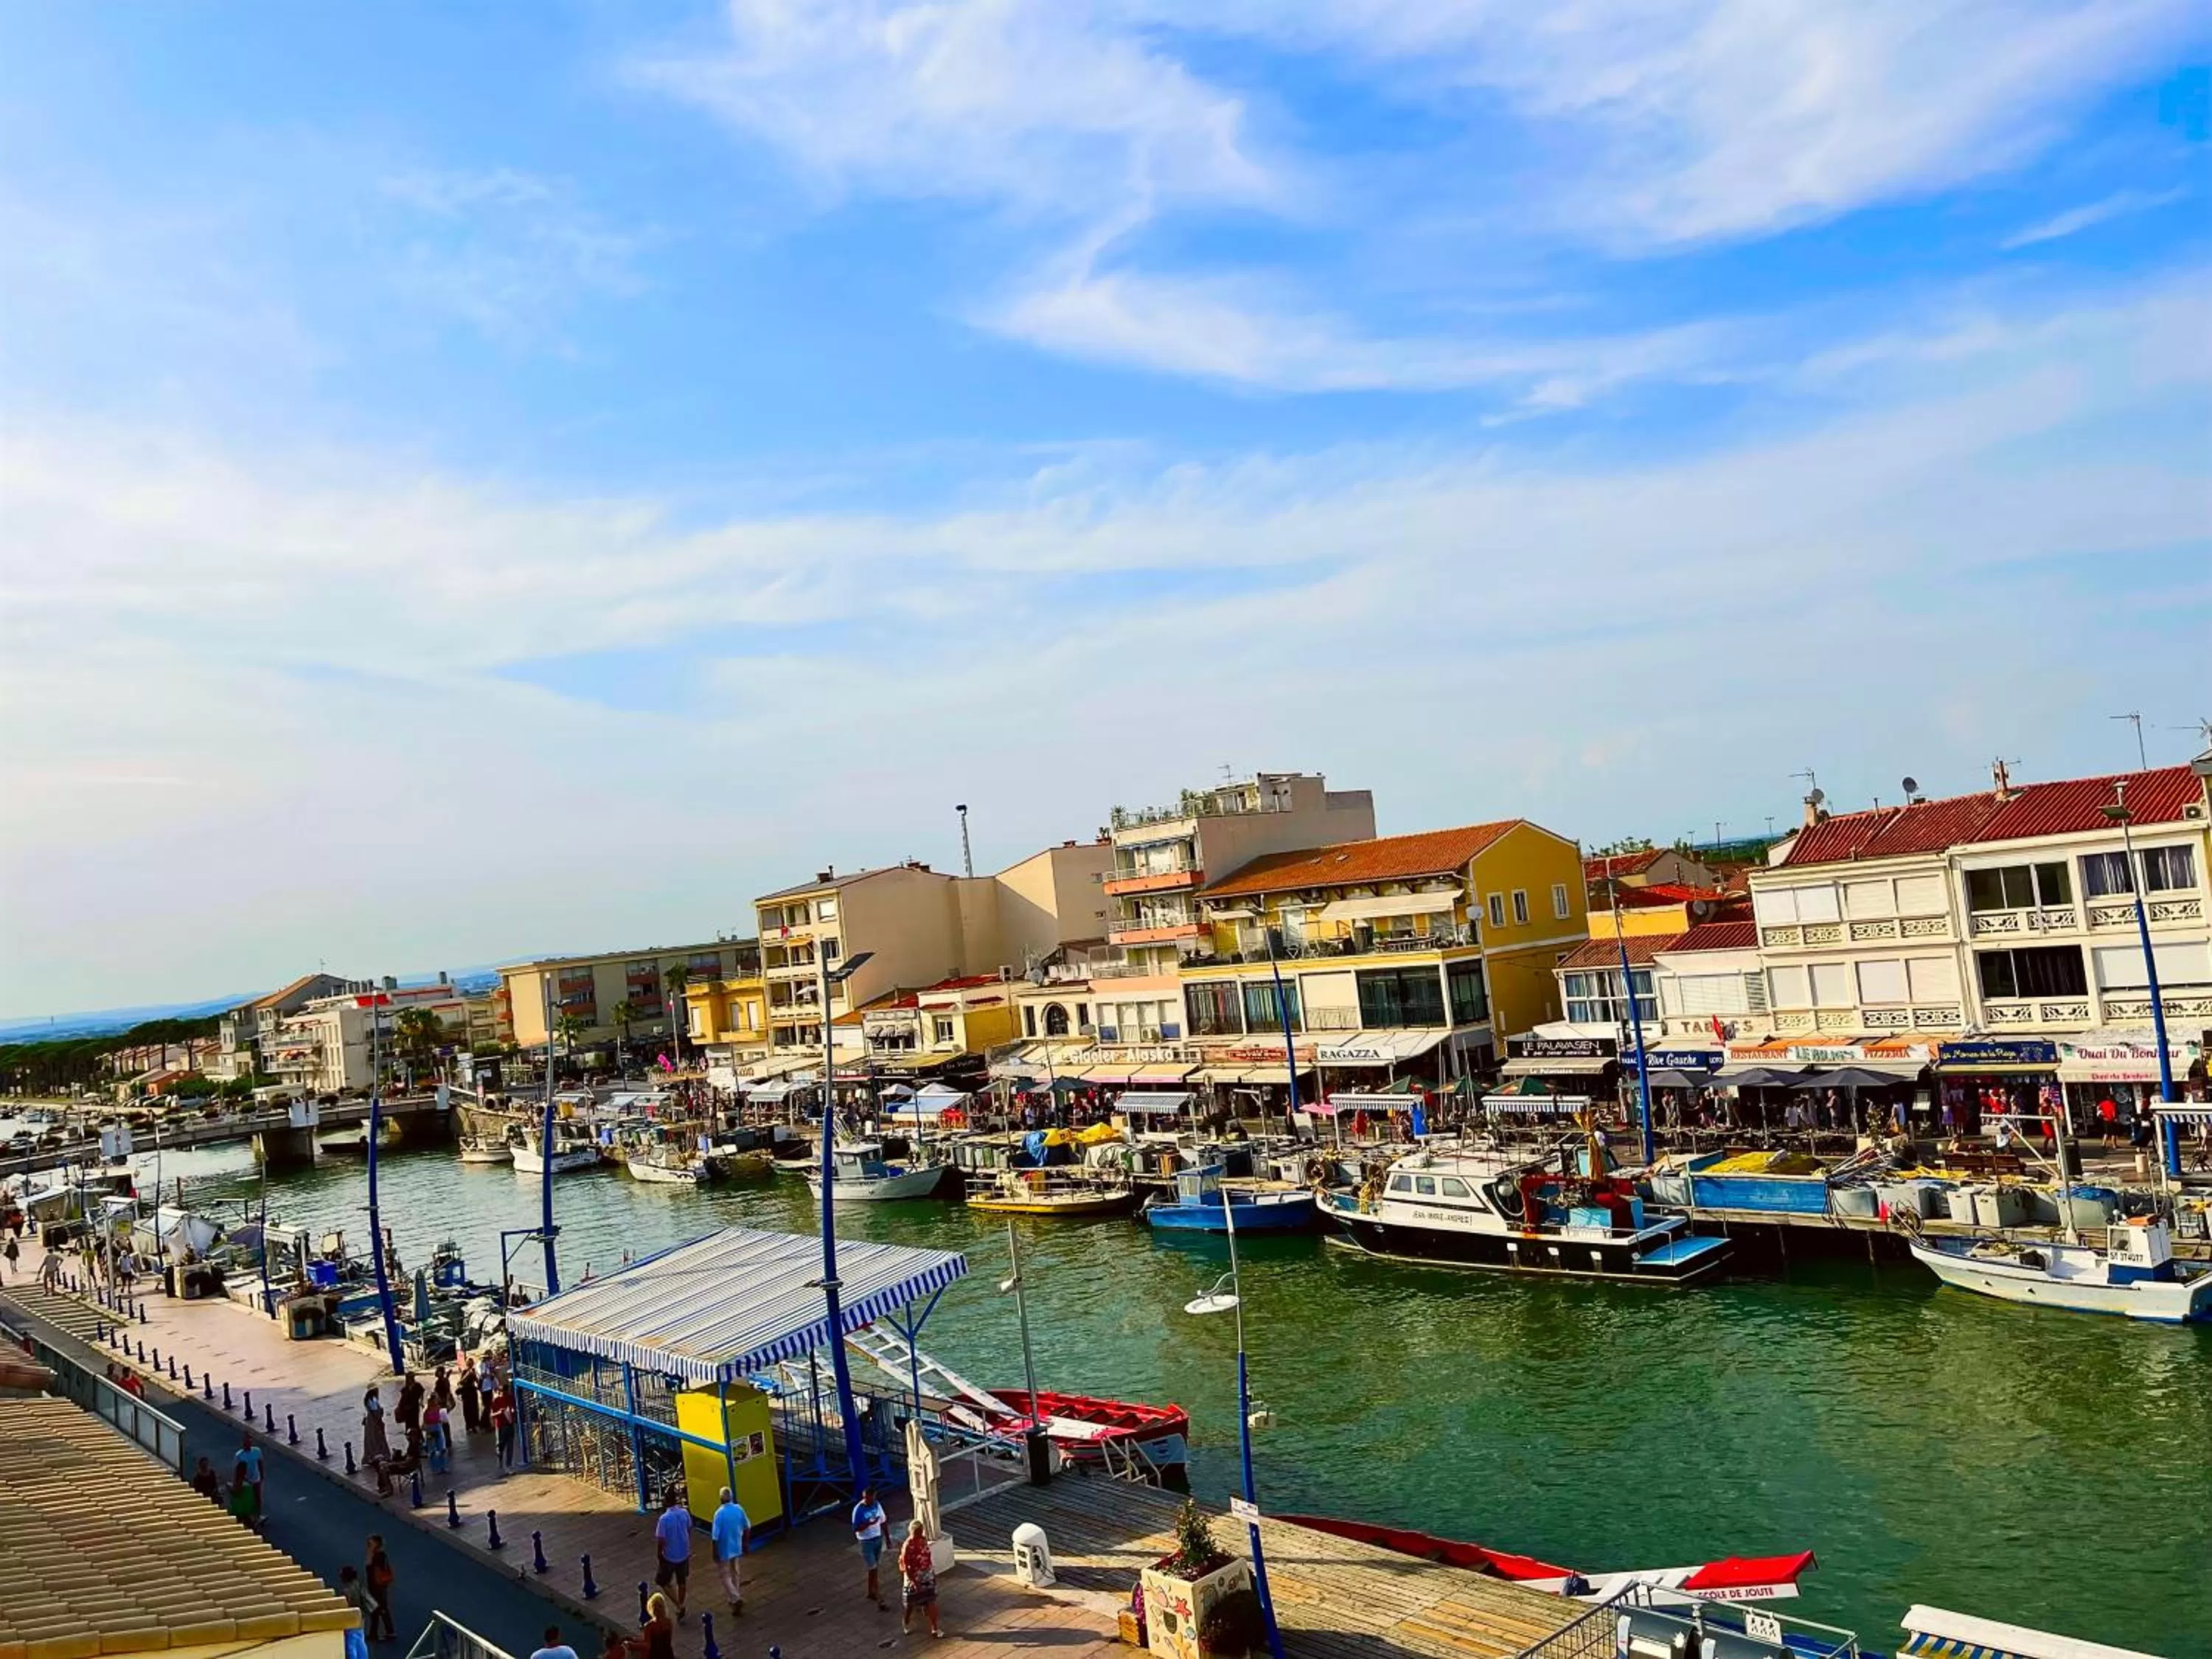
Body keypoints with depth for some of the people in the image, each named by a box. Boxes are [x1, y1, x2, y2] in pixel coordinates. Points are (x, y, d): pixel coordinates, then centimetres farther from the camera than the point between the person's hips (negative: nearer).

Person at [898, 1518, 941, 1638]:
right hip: (914, 1578, -6)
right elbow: (905, 1567, -23)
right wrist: (914, 1582, -24)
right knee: (910, 1603, 14)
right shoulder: (907, 1546, -25)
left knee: (931, 1603, 7)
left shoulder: (923, 1539, -4)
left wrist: (933, 1573, 15)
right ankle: (906, 1624, 39)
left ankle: (934, 1629, 15)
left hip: (927, 1576, 6)